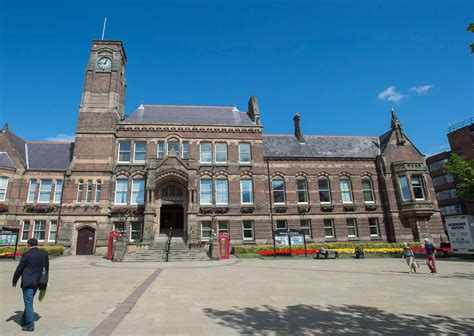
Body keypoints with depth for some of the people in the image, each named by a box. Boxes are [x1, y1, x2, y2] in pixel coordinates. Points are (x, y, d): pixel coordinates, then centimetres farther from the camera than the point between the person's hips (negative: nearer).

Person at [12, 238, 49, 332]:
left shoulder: (26, 254, -12)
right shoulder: (44, 253, 2)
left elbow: (19, 269, -6)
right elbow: (46, 268, 7)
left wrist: (14, 281, 9)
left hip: (27, 282, -5)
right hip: (38, 281, 5)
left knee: (28, 303, 1)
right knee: (29, 301, 22)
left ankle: (30, 325, 3)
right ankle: (24, 321, 33)